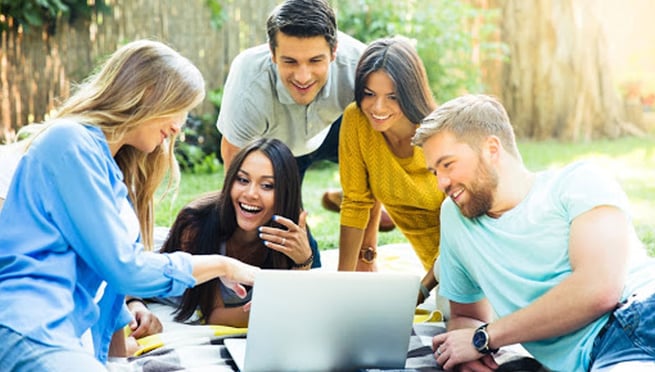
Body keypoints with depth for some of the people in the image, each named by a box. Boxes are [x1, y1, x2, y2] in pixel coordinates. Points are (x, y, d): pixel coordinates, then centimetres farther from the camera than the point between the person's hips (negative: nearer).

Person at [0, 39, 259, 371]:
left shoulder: (114, 167, 23)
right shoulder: (71, 142, -5)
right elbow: (123, 267, -8)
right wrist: (221, 265, 3)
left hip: (79, 343, 9)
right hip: (28, 334, -9)